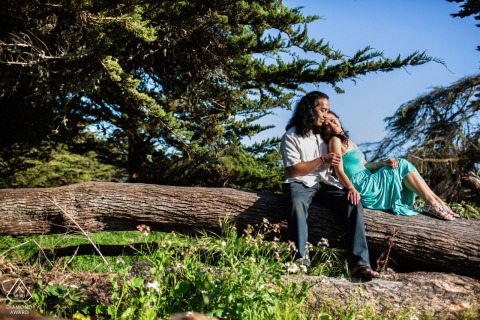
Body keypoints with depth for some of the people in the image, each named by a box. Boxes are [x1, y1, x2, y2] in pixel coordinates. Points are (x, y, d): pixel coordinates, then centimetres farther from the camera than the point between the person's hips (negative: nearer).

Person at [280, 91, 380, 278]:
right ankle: (301, 261, -41)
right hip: (300, 183, -5)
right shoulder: (291, 136, 1)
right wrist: (323, 160, -10)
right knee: (297, 203, -40)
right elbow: (292, 171, -7)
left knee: (354, 203, -21)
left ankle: (359, 263, -27)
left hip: (324, 183, 5)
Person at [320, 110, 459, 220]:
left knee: (402, 165, -3)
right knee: (402, 166, -10)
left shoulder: (349, 142, 22)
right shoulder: (335, 141, -6)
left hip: (367, 183, 8)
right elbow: (339, 171, -17)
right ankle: (433, 205, -9)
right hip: (362, 187, -8)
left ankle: (437, 201, -6)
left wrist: (382, 163, -1)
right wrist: (351, 188, -34)